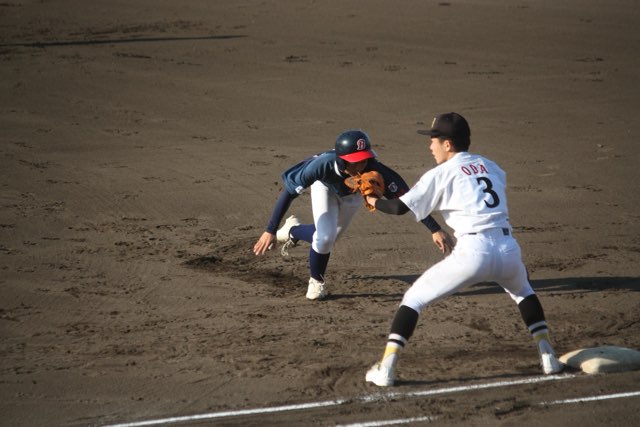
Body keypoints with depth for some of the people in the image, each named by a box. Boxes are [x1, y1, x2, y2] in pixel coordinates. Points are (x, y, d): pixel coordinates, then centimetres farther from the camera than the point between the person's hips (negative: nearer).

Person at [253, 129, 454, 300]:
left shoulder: (375, 171, -46)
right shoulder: (322, 165, -47)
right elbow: (289, 193, -38)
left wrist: (435, 229, -51)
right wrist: (270, 231, -41)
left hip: (354, 193, 2)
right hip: (325, 186, -2)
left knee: (327, 237, 18)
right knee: (325, 237, -21)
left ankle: (293, 230, 54)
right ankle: (316, 281, 14)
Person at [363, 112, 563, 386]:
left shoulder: (440, 174, 6)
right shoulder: (490, 166, 20)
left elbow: (400, 208, 2)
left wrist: (374, 201, 23)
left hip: (473, 253, -5)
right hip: (509, 249, 5)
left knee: (414, 298, 8)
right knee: (523, 291, 37)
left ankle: (386, 368, -2)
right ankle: (547, 356, 28)